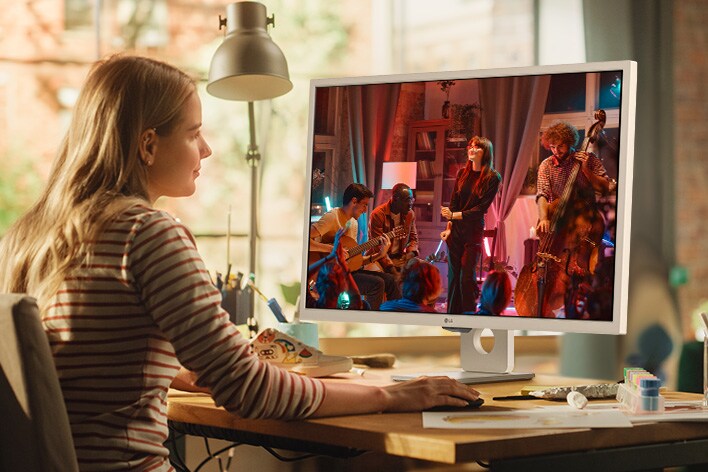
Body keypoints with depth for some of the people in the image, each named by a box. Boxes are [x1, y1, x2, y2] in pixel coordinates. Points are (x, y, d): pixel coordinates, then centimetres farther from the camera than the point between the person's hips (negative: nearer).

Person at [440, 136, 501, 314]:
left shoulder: (492, 178, -3)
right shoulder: (462, 173, 10)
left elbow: (482, 207, -9)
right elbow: (453, 203, 8)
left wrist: (455, 215, -15)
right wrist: (449, 227, -4)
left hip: (473, 231, -4)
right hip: (455, 229, 4)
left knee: (467, 277, -9)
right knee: (453, 275, 3)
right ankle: (452, 314, 7)